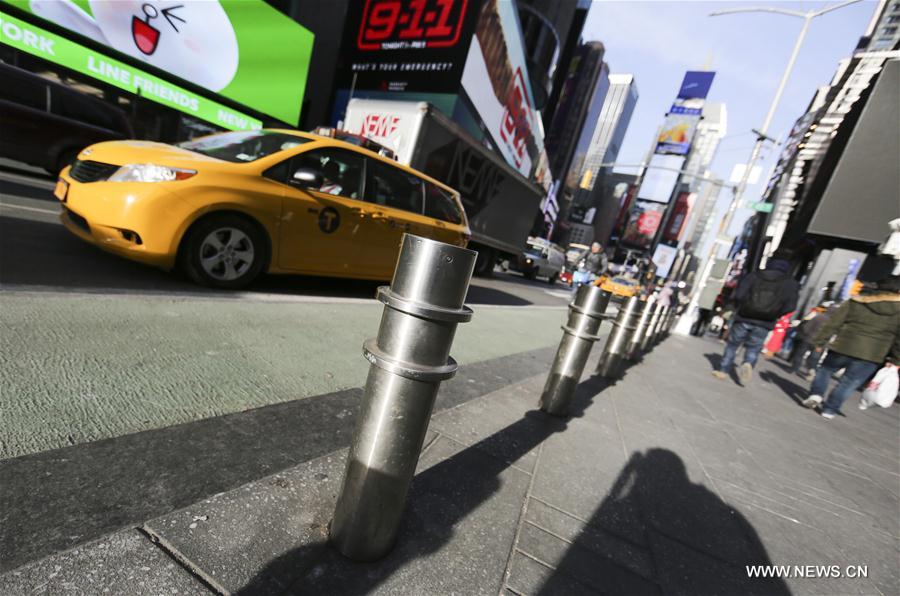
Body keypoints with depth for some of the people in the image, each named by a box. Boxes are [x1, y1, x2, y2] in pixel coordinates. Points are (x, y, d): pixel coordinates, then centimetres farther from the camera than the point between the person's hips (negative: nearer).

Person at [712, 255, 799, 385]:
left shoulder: (754, 276, 0)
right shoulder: (791, 284, 2)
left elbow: (738, 295, -7)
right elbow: (789, 307, -5)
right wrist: (774, 315, 11)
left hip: (744, 319, 0)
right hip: (764, 324, 1)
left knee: (732, 345, 14)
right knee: (753, 349, 15)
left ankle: (723, 371, 15)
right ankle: (748, 364, -13)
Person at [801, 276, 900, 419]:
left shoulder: (856, 302, 2)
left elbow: (833, 323, 1)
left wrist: (818, 338, 5)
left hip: (843, 347, 0)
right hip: (870, 356, 1)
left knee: (825, 370, 20)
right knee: (849, 383, 8)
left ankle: (816, 394, 4)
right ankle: (829, 410, 9)